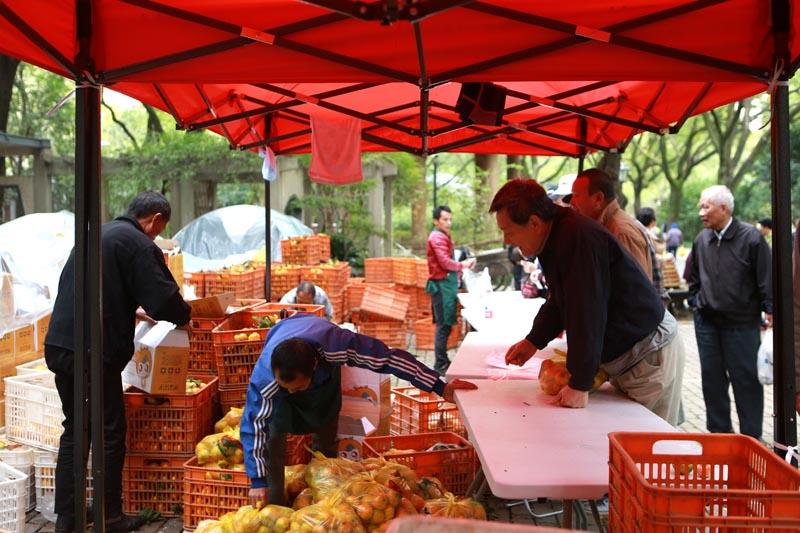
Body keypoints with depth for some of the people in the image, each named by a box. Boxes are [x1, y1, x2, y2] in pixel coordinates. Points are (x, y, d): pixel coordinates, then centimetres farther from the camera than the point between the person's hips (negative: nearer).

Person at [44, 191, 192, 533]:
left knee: (74, 430, 17)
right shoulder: (139, 245, -10)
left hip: (59, 347, 8)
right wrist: (184, 315, 5)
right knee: (109, 433, 5)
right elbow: (165, 300, -15)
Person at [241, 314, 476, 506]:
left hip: (326, 370, 1)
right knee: (274, 432, -15)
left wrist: (440, 387, -35)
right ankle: (276, 505, -4)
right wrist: (258, 481, -31)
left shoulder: (336, 344, -46)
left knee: (326, 434, 5)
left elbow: (390, 358, -38)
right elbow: (253, 426, -32)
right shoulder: (263, 377, -44)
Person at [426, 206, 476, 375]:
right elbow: (445, 262, -20)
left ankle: (443, 361, 22)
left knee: (445, 325, 14)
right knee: (443, 326, -8)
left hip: (447, 284, 10)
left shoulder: (444, 237, 21)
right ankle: (440, 365, -4)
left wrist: (462, 265, 11)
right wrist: (462, 265, -6)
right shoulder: (437, 237, -12)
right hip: (441, 285, -10)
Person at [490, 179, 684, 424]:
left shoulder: (579, 238, -27)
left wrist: (579, 386, -25)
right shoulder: (555, 238, 6)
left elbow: (588, 315, -29)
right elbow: (559, 302, 19)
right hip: (625, 357, 10)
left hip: (651, 357, -10)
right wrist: (533, 341, 9)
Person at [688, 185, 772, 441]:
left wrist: (769, 311, -10)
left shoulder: (751, 237, -9)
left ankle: (751, 436, 13)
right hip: (706, 321, 5)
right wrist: (696, 302, 11)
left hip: (741, 323, -5)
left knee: (746, 379, 2)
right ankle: (719, 431, 23)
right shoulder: (701, 240, 6)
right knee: (712, 377, 10)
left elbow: (766, 278, -7)